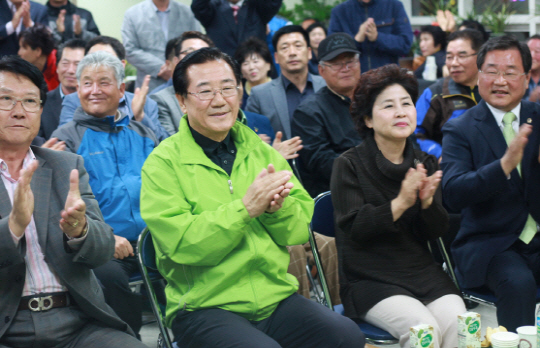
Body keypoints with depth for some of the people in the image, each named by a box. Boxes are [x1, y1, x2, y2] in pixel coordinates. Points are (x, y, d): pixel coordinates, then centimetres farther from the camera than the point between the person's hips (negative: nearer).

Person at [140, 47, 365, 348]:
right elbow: (181, 244, -14)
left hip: (277, 297, 5)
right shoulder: (164, 163, -1)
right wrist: (246, 207, -18)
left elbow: (301, 231, 11)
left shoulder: (261, 151, 15)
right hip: (203, 307, -5)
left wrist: (278, 208, -10)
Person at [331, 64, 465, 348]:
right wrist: (400, 203, -23)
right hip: (370, 279, -4)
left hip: (422, 272, 4)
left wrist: (427, 201, -13)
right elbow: (355, 230, -11)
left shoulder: (425, 164, 11)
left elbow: (436, 232, 7)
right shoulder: (349, 165, -2)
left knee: (459, 325, -23)